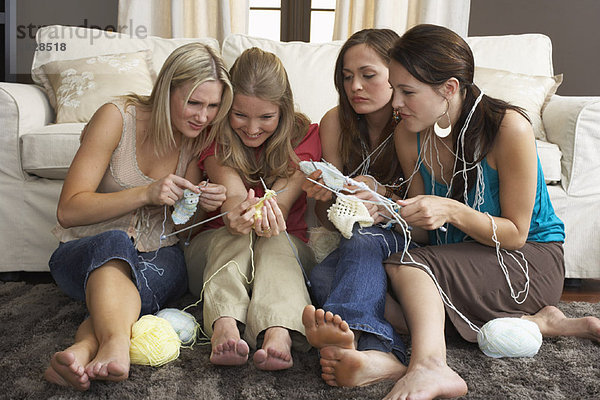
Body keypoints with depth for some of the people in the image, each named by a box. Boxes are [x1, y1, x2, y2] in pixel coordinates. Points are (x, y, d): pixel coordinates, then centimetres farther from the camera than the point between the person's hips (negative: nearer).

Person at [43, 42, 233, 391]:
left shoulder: (201, 137, 2)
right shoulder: (117, 118, -11)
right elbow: (69, 211, -14)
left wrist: (204, 205, -15)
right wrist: (146, 193, -25)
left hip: (159, 257, 3)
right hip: (84, 253, -2)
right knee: (115, 241, -39)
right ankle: (115, 348, -60)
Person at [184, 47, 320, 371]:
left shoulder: (303, 136, -4)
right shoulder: (216, 138, -5)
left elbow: (282, 200, -21)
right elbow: (231, 192, -25)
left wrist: (269, 215, -46)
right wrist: (236, 211, -51)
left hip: (285, 242, 0)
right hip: (216, 245, 0)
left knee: (273, 241, -35)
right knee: (236, 237, -34)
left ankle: (279, 332, -59)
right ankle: (225, 326, -58)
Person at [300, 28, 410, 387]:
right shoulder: (336, 122, -3)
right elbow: (330, 223, 1)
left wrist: (382, 193, -28)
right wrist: (323, 197, -24)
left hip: (405, 239, -3)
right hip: (354, 244, 3)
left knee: (362, 238, -35)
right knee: (320, 277, -30)